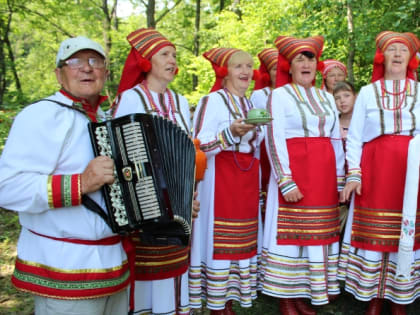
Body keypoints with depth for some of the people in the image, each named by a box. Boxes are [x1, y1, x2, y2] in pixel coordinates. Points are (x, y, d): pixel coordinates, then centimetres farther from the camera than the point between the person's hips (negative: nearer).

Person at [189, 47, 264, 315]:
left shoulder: (251, 105, 17)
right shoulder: (212, 101, -5)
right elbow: (198, 148, -14)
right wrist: (230, 133, -26)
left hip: (247, 182, 7)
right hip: (220, 180, -7)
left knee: (242, 241, 8)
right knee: (220, 242, -5)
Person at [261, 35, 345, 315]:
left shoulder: (326, 97, 15)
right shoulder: (280, 95, -1)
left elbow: (336, 140, 16)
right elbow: (274, 140, -9)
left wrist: (339, 179, 11)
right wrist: (285, 182, -17)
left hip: (324, 177, 6)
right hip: (293, 173, -5)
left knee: (318, 233, 8)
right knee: (291, 231, -2)